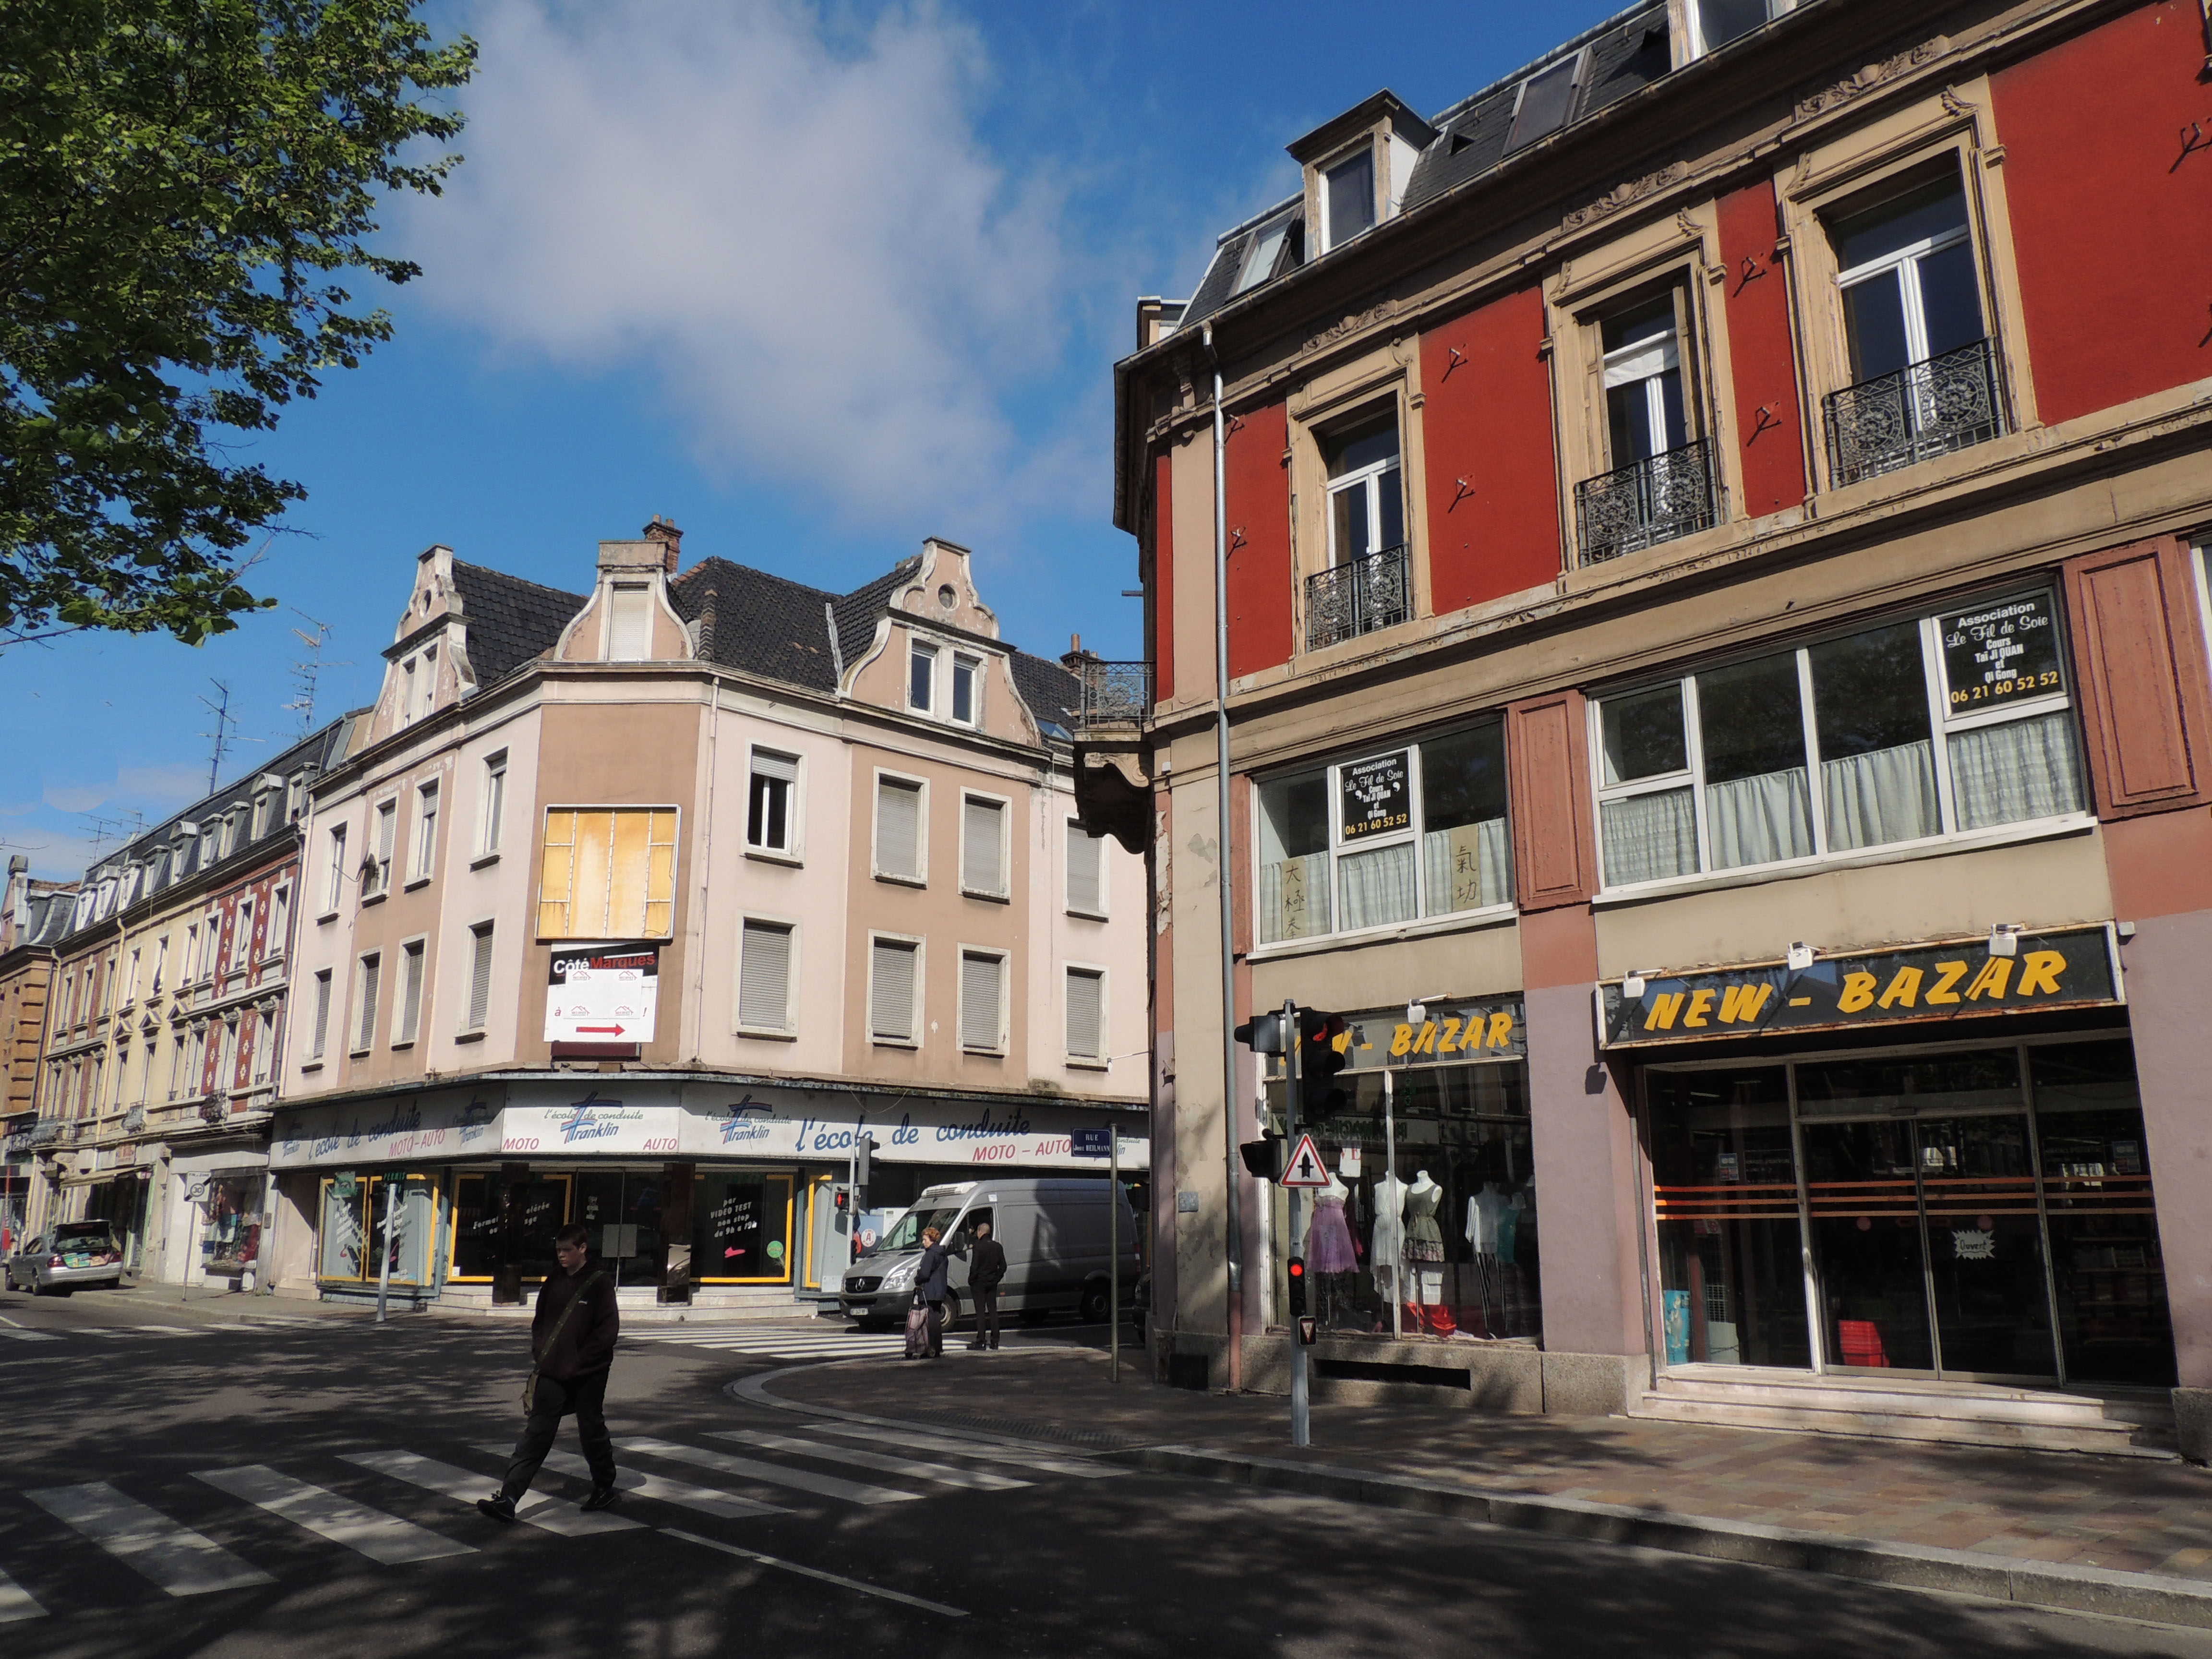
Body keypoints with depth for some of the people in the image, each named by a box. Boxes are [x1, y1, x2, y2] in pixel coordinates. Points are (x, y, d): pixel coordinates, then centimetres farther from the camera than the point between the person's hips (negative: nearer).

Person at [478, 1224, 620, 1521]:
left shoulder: (600, 1281, -10)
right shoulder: (555, 1281, 8)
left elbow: (608, 1330, -12)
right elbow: (540, 1320, 19)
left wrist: (580, 1362, -15)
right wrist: (540, 1350, 4)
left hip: (588, 1374, -5)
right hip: (553, 1373, 5)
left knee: (592, 1431, 8)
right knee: (536, 1433, 0)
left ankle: (604, 1490, 27)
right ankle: (508, 1499, -3)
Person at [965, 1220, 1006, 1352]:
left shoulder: (978, 1247, -13)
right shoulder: (998, 1247, 6)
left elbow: (974, 1267, -15)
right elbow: (1003, 1266, 8)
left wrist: (971, 1281, -3)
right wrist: (996, 1279, 15)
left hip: (980, 1283, -5)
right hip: (993, 1284, 5)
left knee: (980, 1312, -2)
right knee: (993, 1311, 10)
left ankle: (981, 1342, -3)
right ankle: (994, 1342, 10)